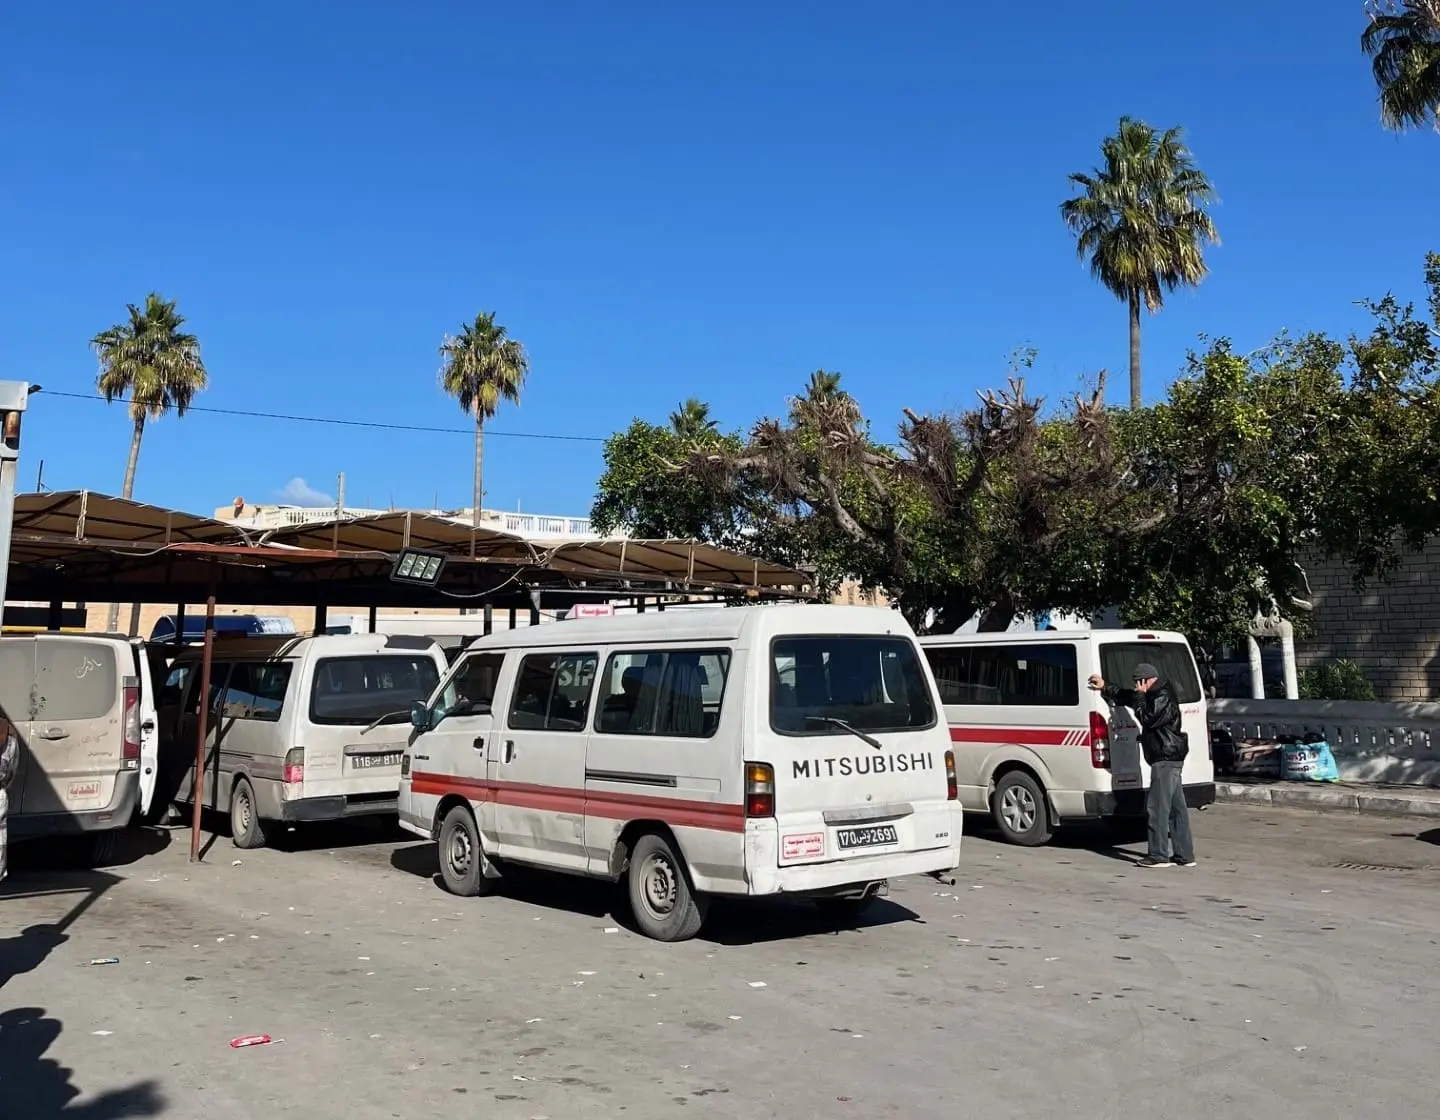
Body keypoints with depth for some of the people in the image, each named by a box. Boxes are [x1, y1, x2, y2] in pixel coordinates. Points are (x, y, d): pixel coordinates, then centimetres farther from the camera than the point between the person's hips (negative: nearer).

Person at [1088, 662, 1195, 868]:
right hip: (1171, 759, 11)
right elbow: (1126, 696, 29)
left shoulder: (1163, 698, -14)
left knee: (1157, 807, -8)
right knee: (1176, 808, 11)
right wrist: (1105, 688, 29)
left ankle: (1158, 855, -6)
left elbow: (1147, 718, -21)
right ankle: (1184, 855, 15)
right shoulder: (1156, 695, 18)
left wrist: (1140, 696, -11)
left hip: (1165, 760, -11)